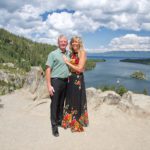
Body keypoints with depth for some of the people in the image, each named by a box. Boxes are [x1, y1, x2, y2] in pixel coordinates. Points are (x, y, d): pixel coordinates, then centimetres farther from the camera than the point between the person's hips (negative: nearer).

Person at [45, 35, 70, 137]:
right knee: (54, 104, -1)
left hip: (65, 81, 5)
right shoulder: (53, 54, -4)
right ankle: (54, 126, 9)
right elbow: (48, 70, -9)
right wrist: (49, 85, -16)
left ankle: (60, 121, 29)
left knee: (62, 103, 14)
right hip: (56, 81, -5)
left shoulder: (68, 54, 13)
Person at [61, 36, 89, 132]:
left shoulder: (82, 53, -8)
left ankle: (77, 124, 21)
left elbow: (80, 68, -16)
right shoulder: (72, 53, 12)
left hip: (78, 79, -7)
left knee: (77, 101, 4)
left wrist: (68, 62, -10)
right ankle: (70, 121, 31)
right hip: (70, 79, 7)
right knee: (70, 100, 14)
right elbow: (70, 67, 14)